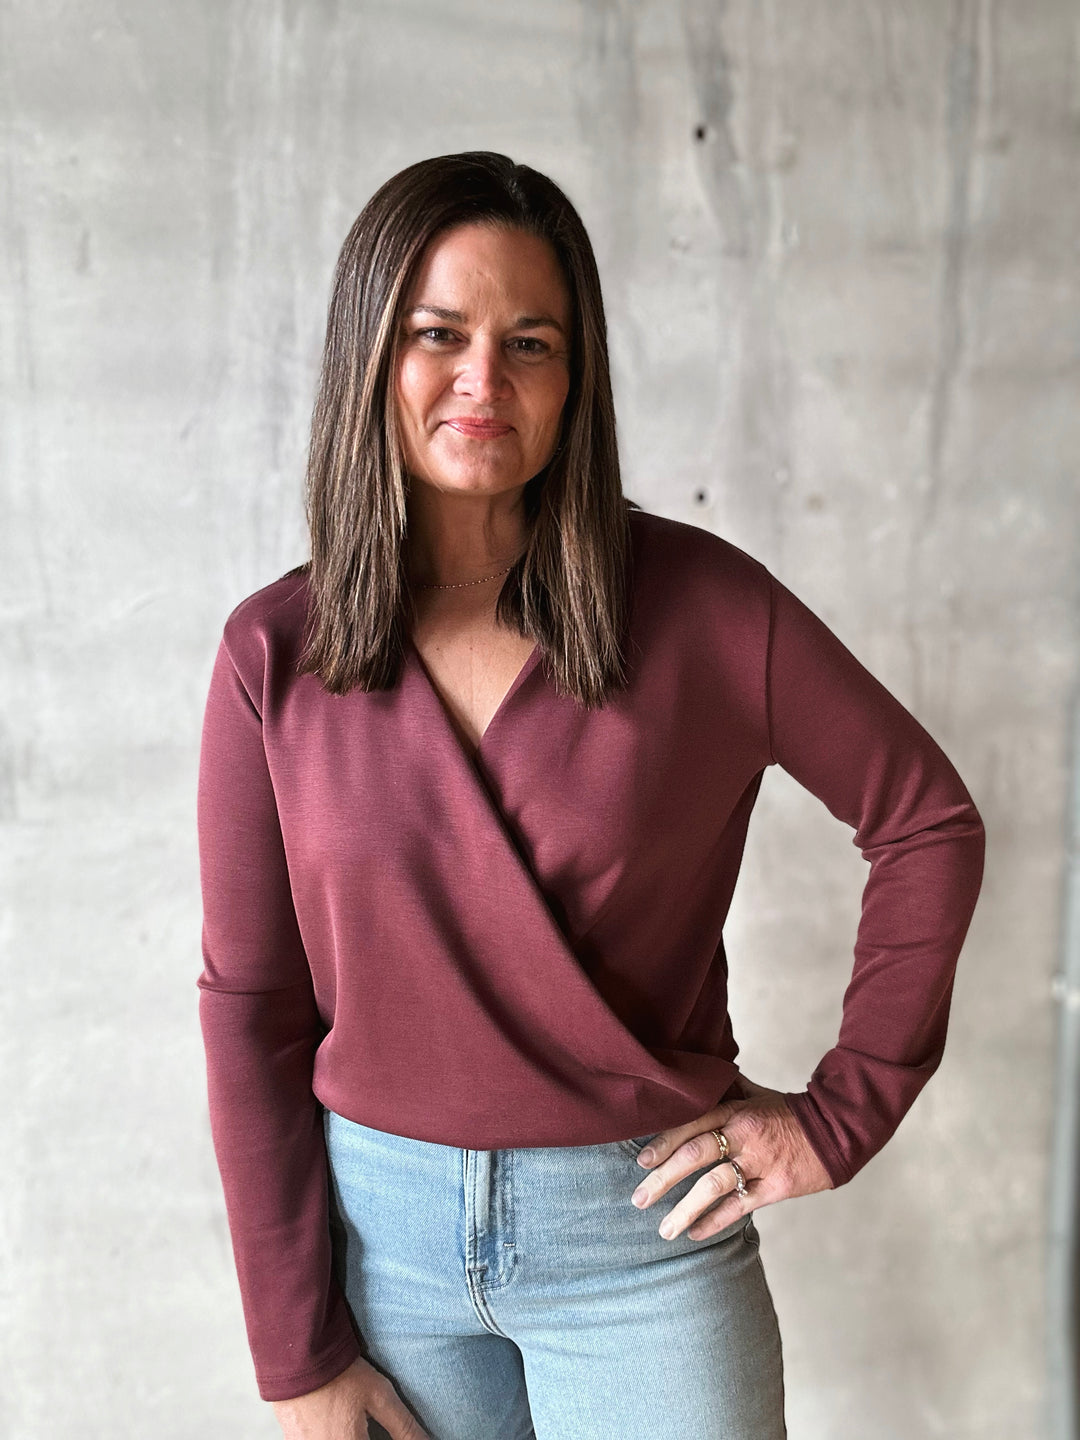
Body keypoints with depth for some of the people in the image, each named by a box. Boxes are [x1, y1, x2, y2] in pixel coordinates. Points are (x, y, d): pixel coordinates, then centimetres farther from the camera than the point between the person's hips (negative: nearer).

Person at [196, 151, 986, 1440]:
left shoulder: (700, 603, -11)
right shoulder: (273, 654, -6)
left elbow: (927, 821, 0)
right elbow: (250, 1006, -3)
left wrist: (845, 1111, -4)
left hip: (641, 1228, -1)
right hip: (379, 1219, 2)